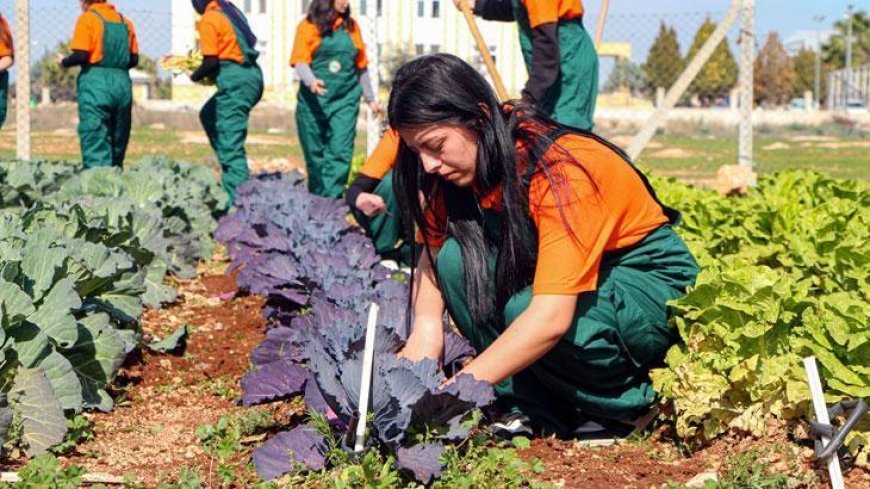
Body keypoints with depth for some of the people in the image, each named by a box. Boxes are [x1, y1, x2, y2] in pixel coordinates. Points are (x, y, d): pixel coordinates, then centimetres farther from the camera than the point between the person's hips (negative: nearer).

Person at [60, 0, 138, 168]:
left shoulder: (87, 18, -2)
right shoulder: (125, 21, 13)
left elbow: (81, 55, -11)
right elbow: (134, 60, 10)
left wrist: (64, 62, 8)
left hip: (95, 83, -5)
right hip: (123, 83, 5)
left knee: (95, 143, -7)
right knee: (118, 145, 12)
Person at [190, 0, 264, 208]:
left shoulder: (208, 20, -10)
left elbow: (211, 61, -16)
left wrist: (195, 76, 5)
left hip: (234, 80, -9)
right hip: (252, 74, 9)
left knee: (230, 144, -6)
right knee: (208, 115, 28)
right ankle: (232, 169, 23)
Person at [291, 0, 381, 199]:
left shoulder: (351, 26, 10)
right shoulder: (308, 26, 1)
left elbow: (361, 65, 16)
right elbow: (300, 61, -7)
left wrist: (370, 99, 21)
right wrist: (311, 81, -27)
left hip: (345, 100, 2)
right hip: (314, 101, -1)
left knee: (340, 153, -11)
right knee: (315, 155, 6)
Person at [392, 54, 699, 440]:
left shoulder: (562, 170, -31)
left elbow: (552, 316, -37)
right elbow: (432, 250, -2)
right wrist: (426, 326, -22)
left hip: (651, 280, -7)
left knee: (525, 311, -34)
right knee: (458, 257, -19)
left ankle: (626, 405, -7)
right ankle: (529, 408, -12)